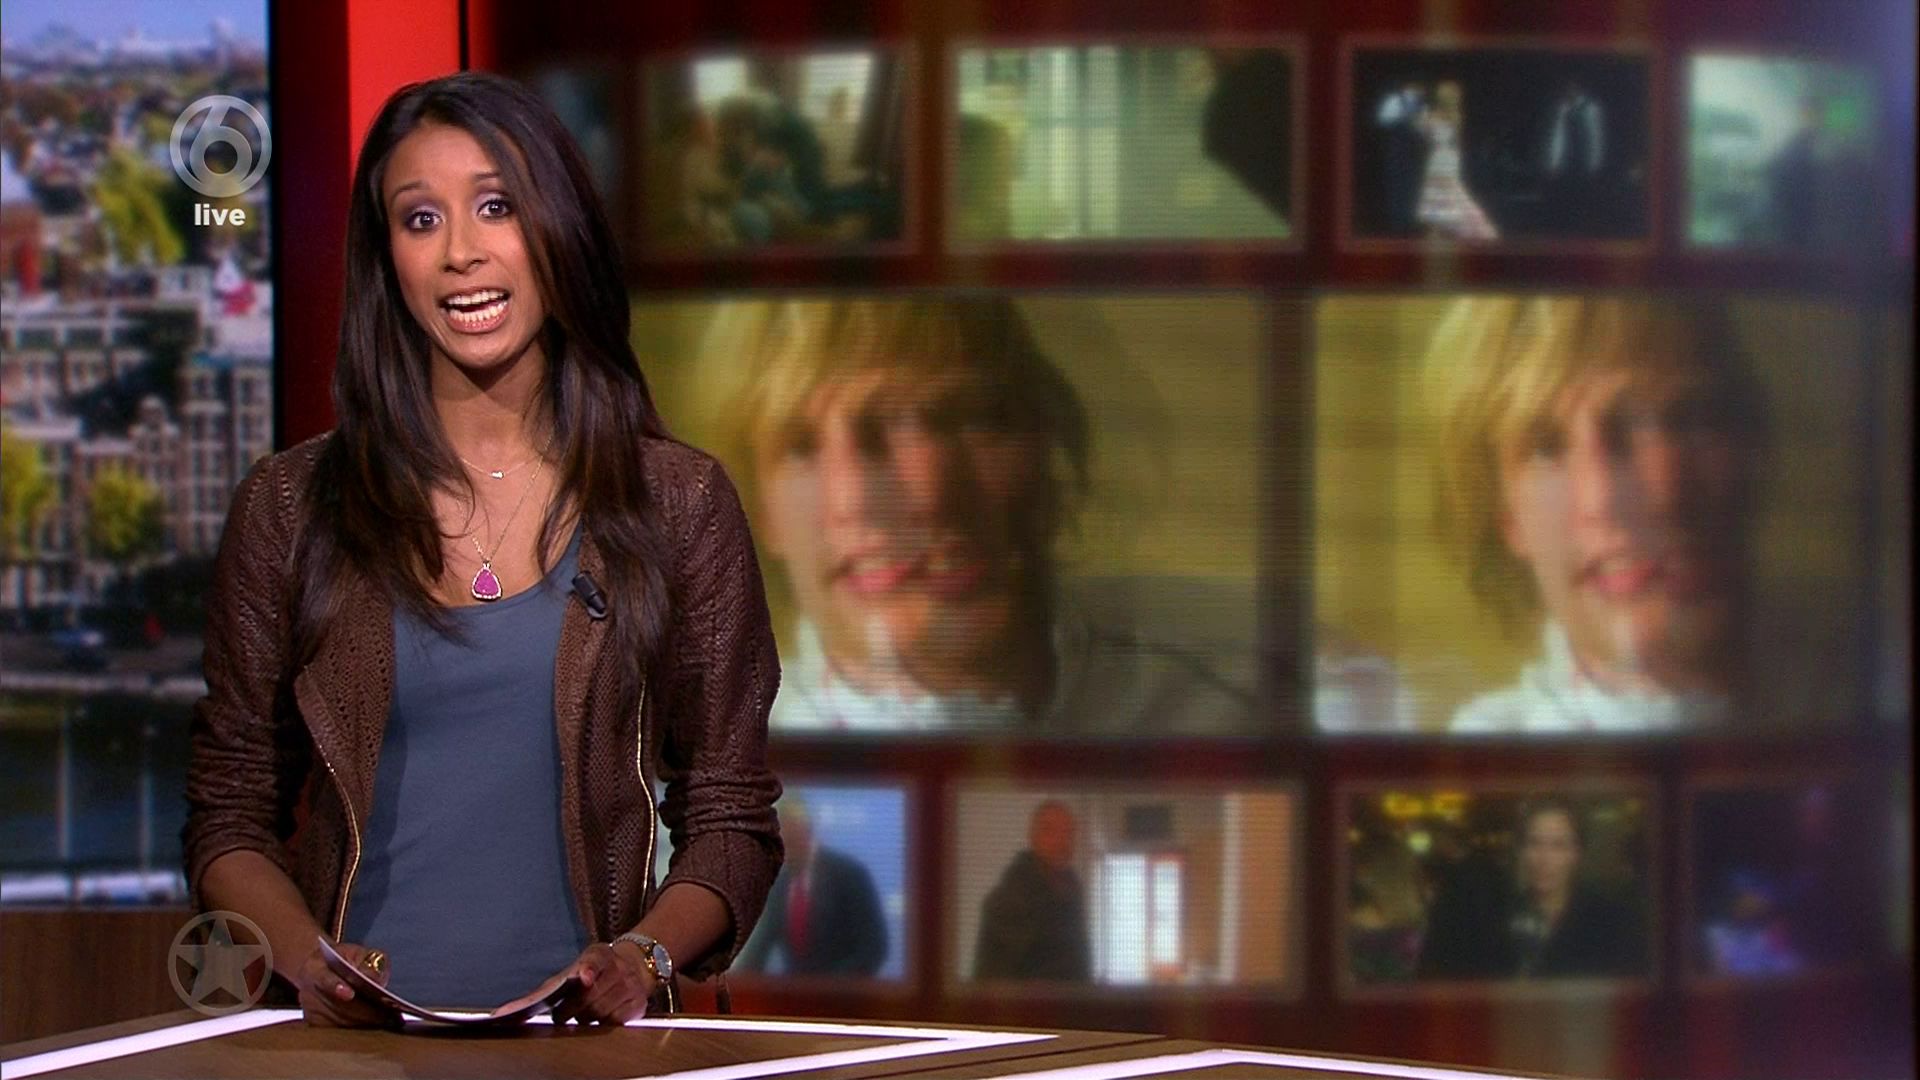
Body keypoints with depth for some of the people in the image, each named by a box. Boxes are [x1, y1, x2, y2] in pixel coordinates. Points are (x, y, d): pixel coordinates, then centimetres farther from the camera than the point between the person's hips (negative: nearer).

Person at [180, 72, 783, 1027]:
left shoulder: (678, 503, 9)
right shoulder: (289, 507, 9)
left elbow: (730, 821, 9)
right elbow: (228, 815, 11)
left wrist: (645, 956, -9)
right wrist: (305, 955, -8)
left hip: (583, 1039, 0)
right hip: (355, 1041, 1)